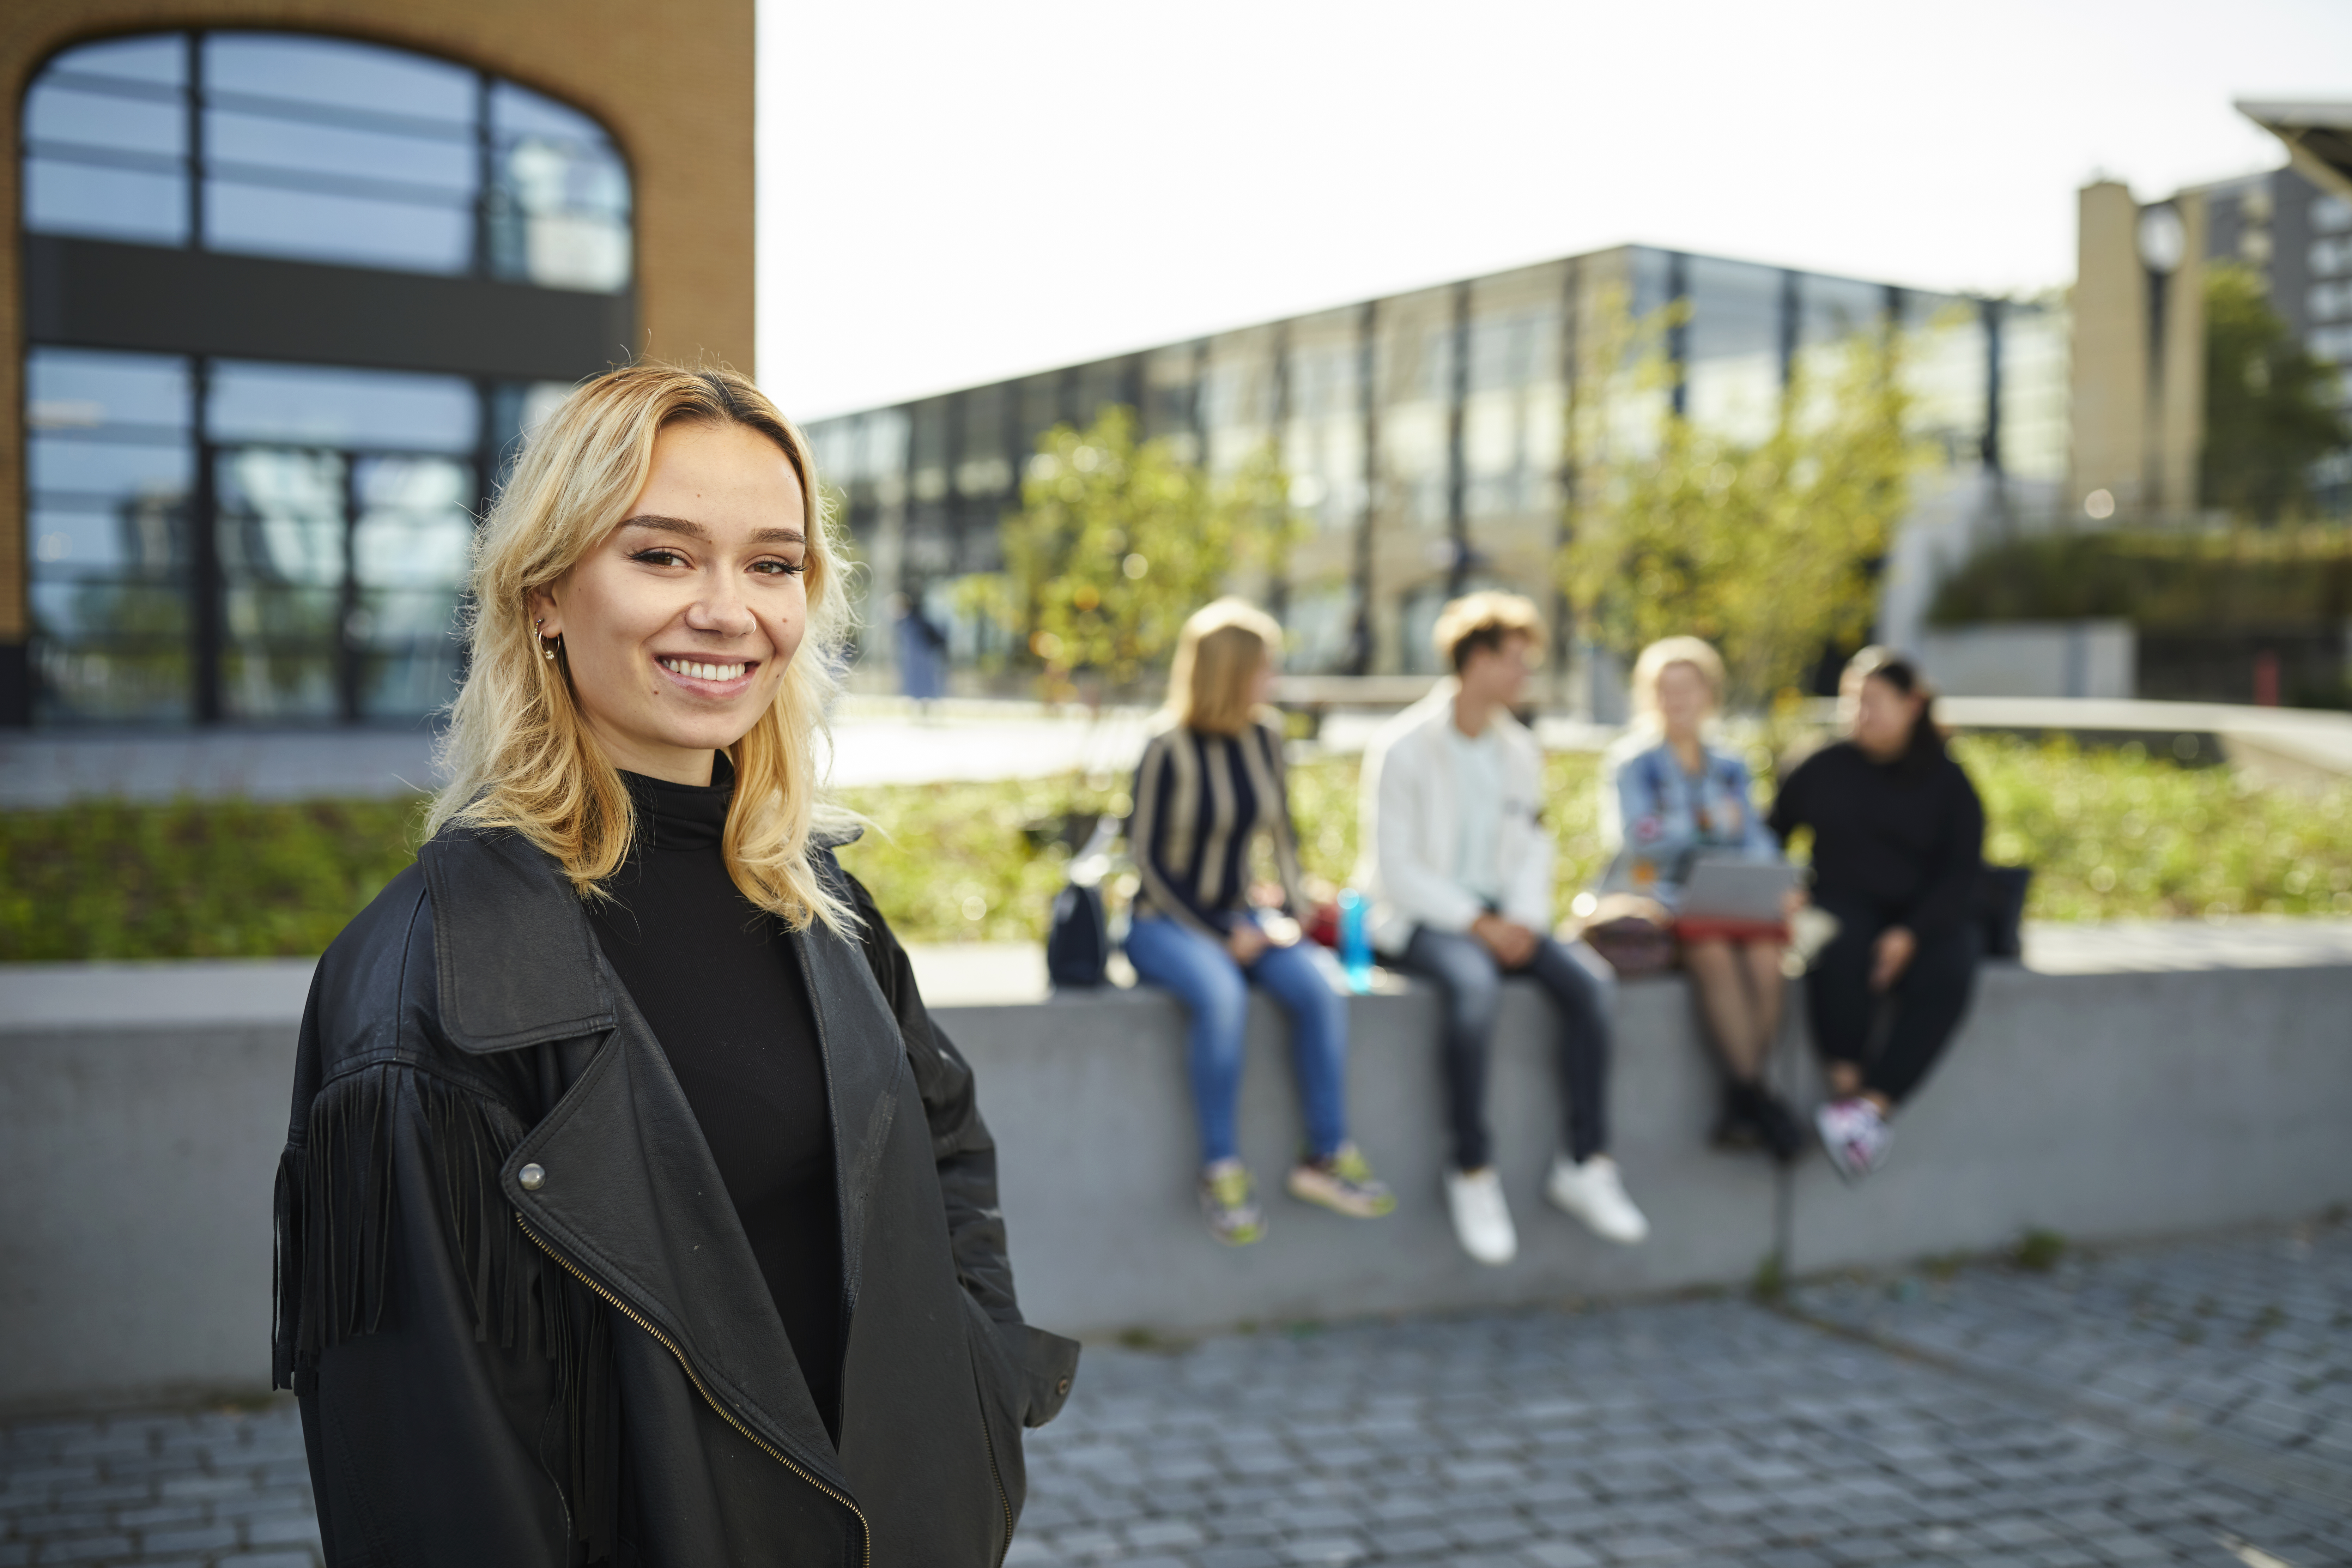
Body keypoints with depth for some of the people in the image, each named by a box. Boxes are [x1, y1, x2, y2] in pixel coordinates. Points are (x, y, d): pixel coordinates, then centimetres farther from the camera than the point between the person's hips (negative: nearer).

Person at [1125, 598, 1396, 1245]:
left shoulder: (1264, 740, 5)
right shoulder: (1168, 750, -12)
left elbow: (1282, 837, 14)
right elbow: (1149, 860, -11)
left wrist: (1293, 913, -2)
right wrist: (1221, 938, -15)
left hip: (1237, 918, 5)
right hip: (1165, 922, -5)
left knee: (1319, 985, -22)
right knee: (1222, 995, -36)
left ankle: (1328, 1155, -12)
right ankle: (1220, 1168, -24)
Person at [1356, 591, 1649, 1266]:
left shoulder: (1520, 750, 12)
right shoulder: (1403, 748, -8)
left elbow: (1534, 849, 13)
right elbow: (1395, 869, -13)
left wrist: (1524, 918, -7)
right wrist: (1477, 924, -19)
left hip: (1500, 914, 6)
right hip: (1420, 916, -6)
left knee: (1588, 979, -20)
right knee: (1475, 984, -36)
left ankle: (1586, 1164, -12)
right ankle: (1473, 1173, -24)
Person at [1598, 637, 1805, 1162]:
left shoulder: (1730, 768, 21)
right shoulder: (1630, 763, 8)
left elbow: (1757, 842, 12)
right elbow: (1637, 837, -9)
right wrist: (1708, 822, -3)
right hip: (1654, 899, -3)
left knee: (1765, 955, -29)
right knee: (1715, 955, -34)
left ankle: (1739, 1108, -26)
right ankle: (1757, 1097, -28)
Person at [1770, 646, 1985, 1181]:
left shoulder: (1947, 782, 6)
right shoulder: (1824, 769, 11)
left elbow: (1961, 874, -2)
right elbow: (1770, 835, 14)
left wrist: (1910, 934, -18)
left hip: (1924, 916, 0)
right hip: (1843, 903, 0)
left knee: (1946, 976, -33)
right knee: (1842, 947, -37)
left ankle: (1873, 1105, -36)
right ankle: (1845, 1086, -31)